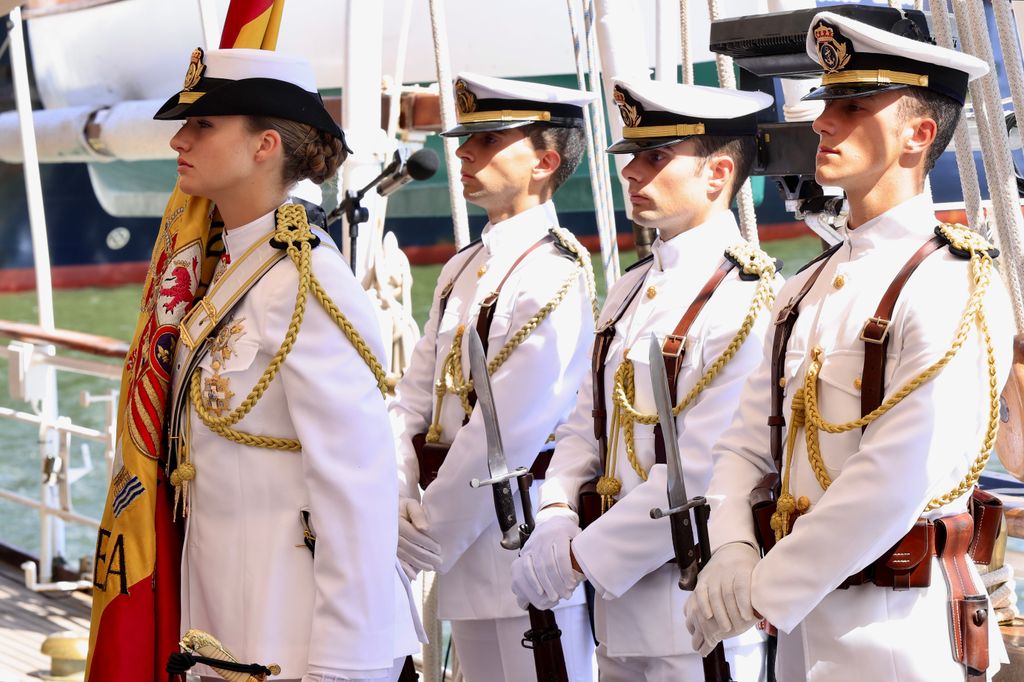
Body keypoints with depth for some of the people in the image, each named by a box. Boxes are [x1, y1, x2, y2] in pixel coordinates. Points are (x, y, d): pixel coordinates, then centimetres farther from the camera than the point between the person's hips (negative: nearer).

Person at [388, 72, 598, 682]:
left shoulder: (556, 275, -14)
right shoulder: (463, 271, 14)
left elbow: (507, 430, -19)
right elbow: (414, 398, 10)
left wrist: (427, 535, -14)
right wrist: (400, 510, -4)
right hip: (463, 547, 9)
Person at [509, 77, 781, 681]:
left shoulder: (749, 299, -15)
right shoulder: (632, 292, 13)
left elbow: (705, 475, -21)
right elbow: (586, 425, 14)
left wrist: (578, 557, -18)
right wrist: (556, 515, -6)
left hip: (697, 616, -8)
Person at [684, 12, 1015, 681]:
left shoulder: (954, 288, -14)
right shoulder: (807, 291, 12)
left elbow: (898, 484, -22)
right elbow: (746, 446, 10)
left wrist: (762, 592, -17)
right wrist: (731, 551, -10)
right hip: (804, 622, 7)